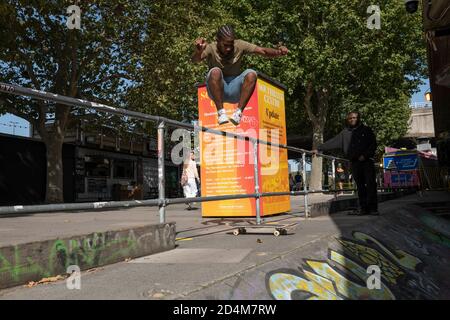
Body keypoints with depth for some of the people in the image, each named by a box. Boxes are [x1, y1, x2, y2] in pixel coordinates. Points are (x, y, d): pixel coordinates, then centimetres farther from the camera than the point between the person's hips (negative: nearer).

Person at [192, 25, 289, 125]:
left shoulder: (240, 45, -5)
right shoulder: (211, 48, -12)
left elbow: (263, 51, -12)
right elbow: (195, 59, -32)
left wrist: (278, 52, -33)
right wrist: (198, 51, -56)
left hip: (234, 91, 2)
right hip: (217, 90, -2)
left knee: (251, 74, -25)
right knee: (215, 72, -33)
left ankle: (239, 112, -25)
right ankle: (221, 112, -28)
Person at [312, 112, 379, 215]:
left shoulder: (366, 130, 7)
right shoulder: (345, 133, 12)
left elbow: (373, 145, 4)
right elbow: (333, 142, 9)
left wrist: (365, 155, -10)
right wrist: (319, 149, 4)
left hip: (367, 161, -2)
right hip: (354, 163, 2)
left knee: (371, 184, -7)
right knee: (360, 186, 3)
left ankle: (373, 208, -5)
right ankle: (363, 208, 6)